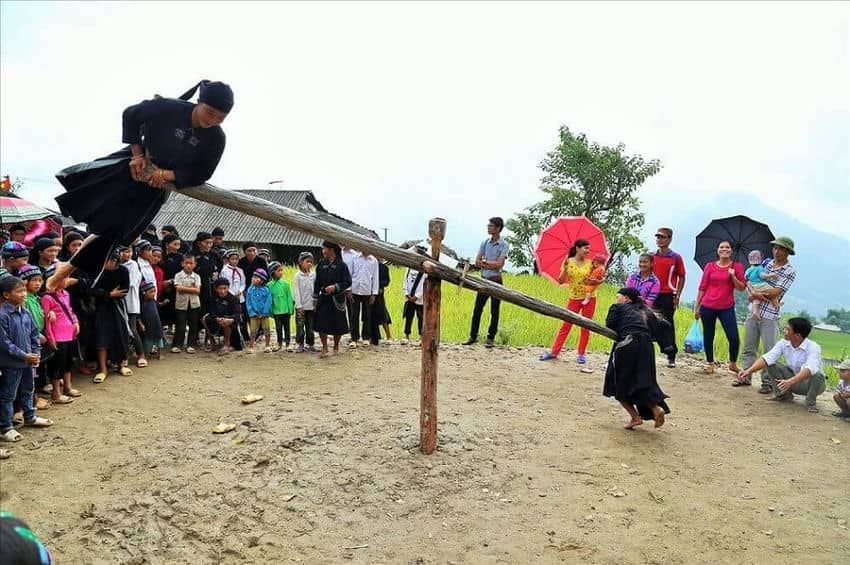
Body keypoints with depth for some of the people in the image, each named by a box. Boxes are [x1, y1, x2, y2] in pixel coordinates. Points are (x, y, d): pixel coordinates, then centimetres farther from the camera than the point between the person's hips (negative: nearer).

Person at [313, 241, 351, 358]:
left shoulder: (341, 265, -7)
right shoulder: (321, 264, 4)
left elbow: (348, 282, -8)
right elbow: (317, 282, 11)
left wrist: (335, 287, -20)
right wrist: (315, 297, 11)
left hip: (337, 299, -3)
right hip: (323, 299, 3)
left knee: (337, 325, 7)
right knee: (321, 324, -4)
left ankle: (336, 346, 27)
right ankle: (324, 348, 7)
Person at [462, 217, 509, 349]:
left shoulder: (504, 245, -7)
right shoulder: (484, 243, 7)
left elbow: (499, 264, -17)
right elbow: (477, 262, 1)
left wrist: (485, 261, -7)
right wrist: (491, 265, -12)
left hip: (496, 281, -4)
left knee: (494, 311, 3)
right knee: (477, 309, 6)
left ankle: (491, 338, 12)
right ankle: (473, 336, 16)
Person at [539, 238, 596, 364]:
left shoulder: (590, 263, 1)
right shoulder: (568, 262, -2)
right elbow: (561, 281, -6)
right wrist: (565, 268, -21)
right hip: (574, 298, -1)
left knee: (586, 327, 5)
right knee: (566, 325, -1)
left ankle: (581, 354, 14)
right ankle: (554, 351, 5)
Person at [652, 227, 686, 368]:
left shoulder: (676, 257, 0)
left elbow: (681, 277, 3)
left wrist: (677, 296, -4)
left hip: (668, 296, -3)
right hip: (653, 295, 3)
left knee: (668, 324, -1)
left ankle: (671, 356, 6)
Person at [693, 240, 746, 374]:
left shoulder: (737, 266, 4)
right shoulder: (710, 266, 4)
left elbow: (742, 288, 2)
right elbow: (702, 287, 6)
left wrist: (733, 276, -14)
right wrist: (696, 306, 6)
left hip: (727, 308, 0)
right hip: (707, 307, 1)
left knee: (734, 338, -6)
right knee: (708, 337, 7)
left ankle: (733, 364, 17)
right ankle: (710, 364, 24)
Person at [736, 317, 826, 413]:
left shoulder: (813, 347, -28)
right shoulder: (784, 343, -12)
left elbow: (810, 369, -46)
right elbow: (767, 358, -21)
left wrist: (790, 381, -61)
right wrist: (749, 370, -38)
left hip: (809, 383, -4)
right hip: (793, 379, 4)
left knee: (817, 376, -37)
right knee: (771, 363, -15)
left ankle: (811, 402, -10)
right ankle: (783, 394, 1)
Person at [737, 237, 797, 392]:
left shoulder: (790, 271, -4)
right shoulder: (766, 263, 12)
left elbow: (776, 292, -14)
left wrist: (755, 295, -9)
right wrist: (755, 293, -11)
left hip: (770, 315, -5)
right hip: (753, 310, 5)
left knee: (769, 350, 0)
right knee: (748, 347, 11)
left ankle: (767, 382, 8)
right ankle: (746, 377, 19)